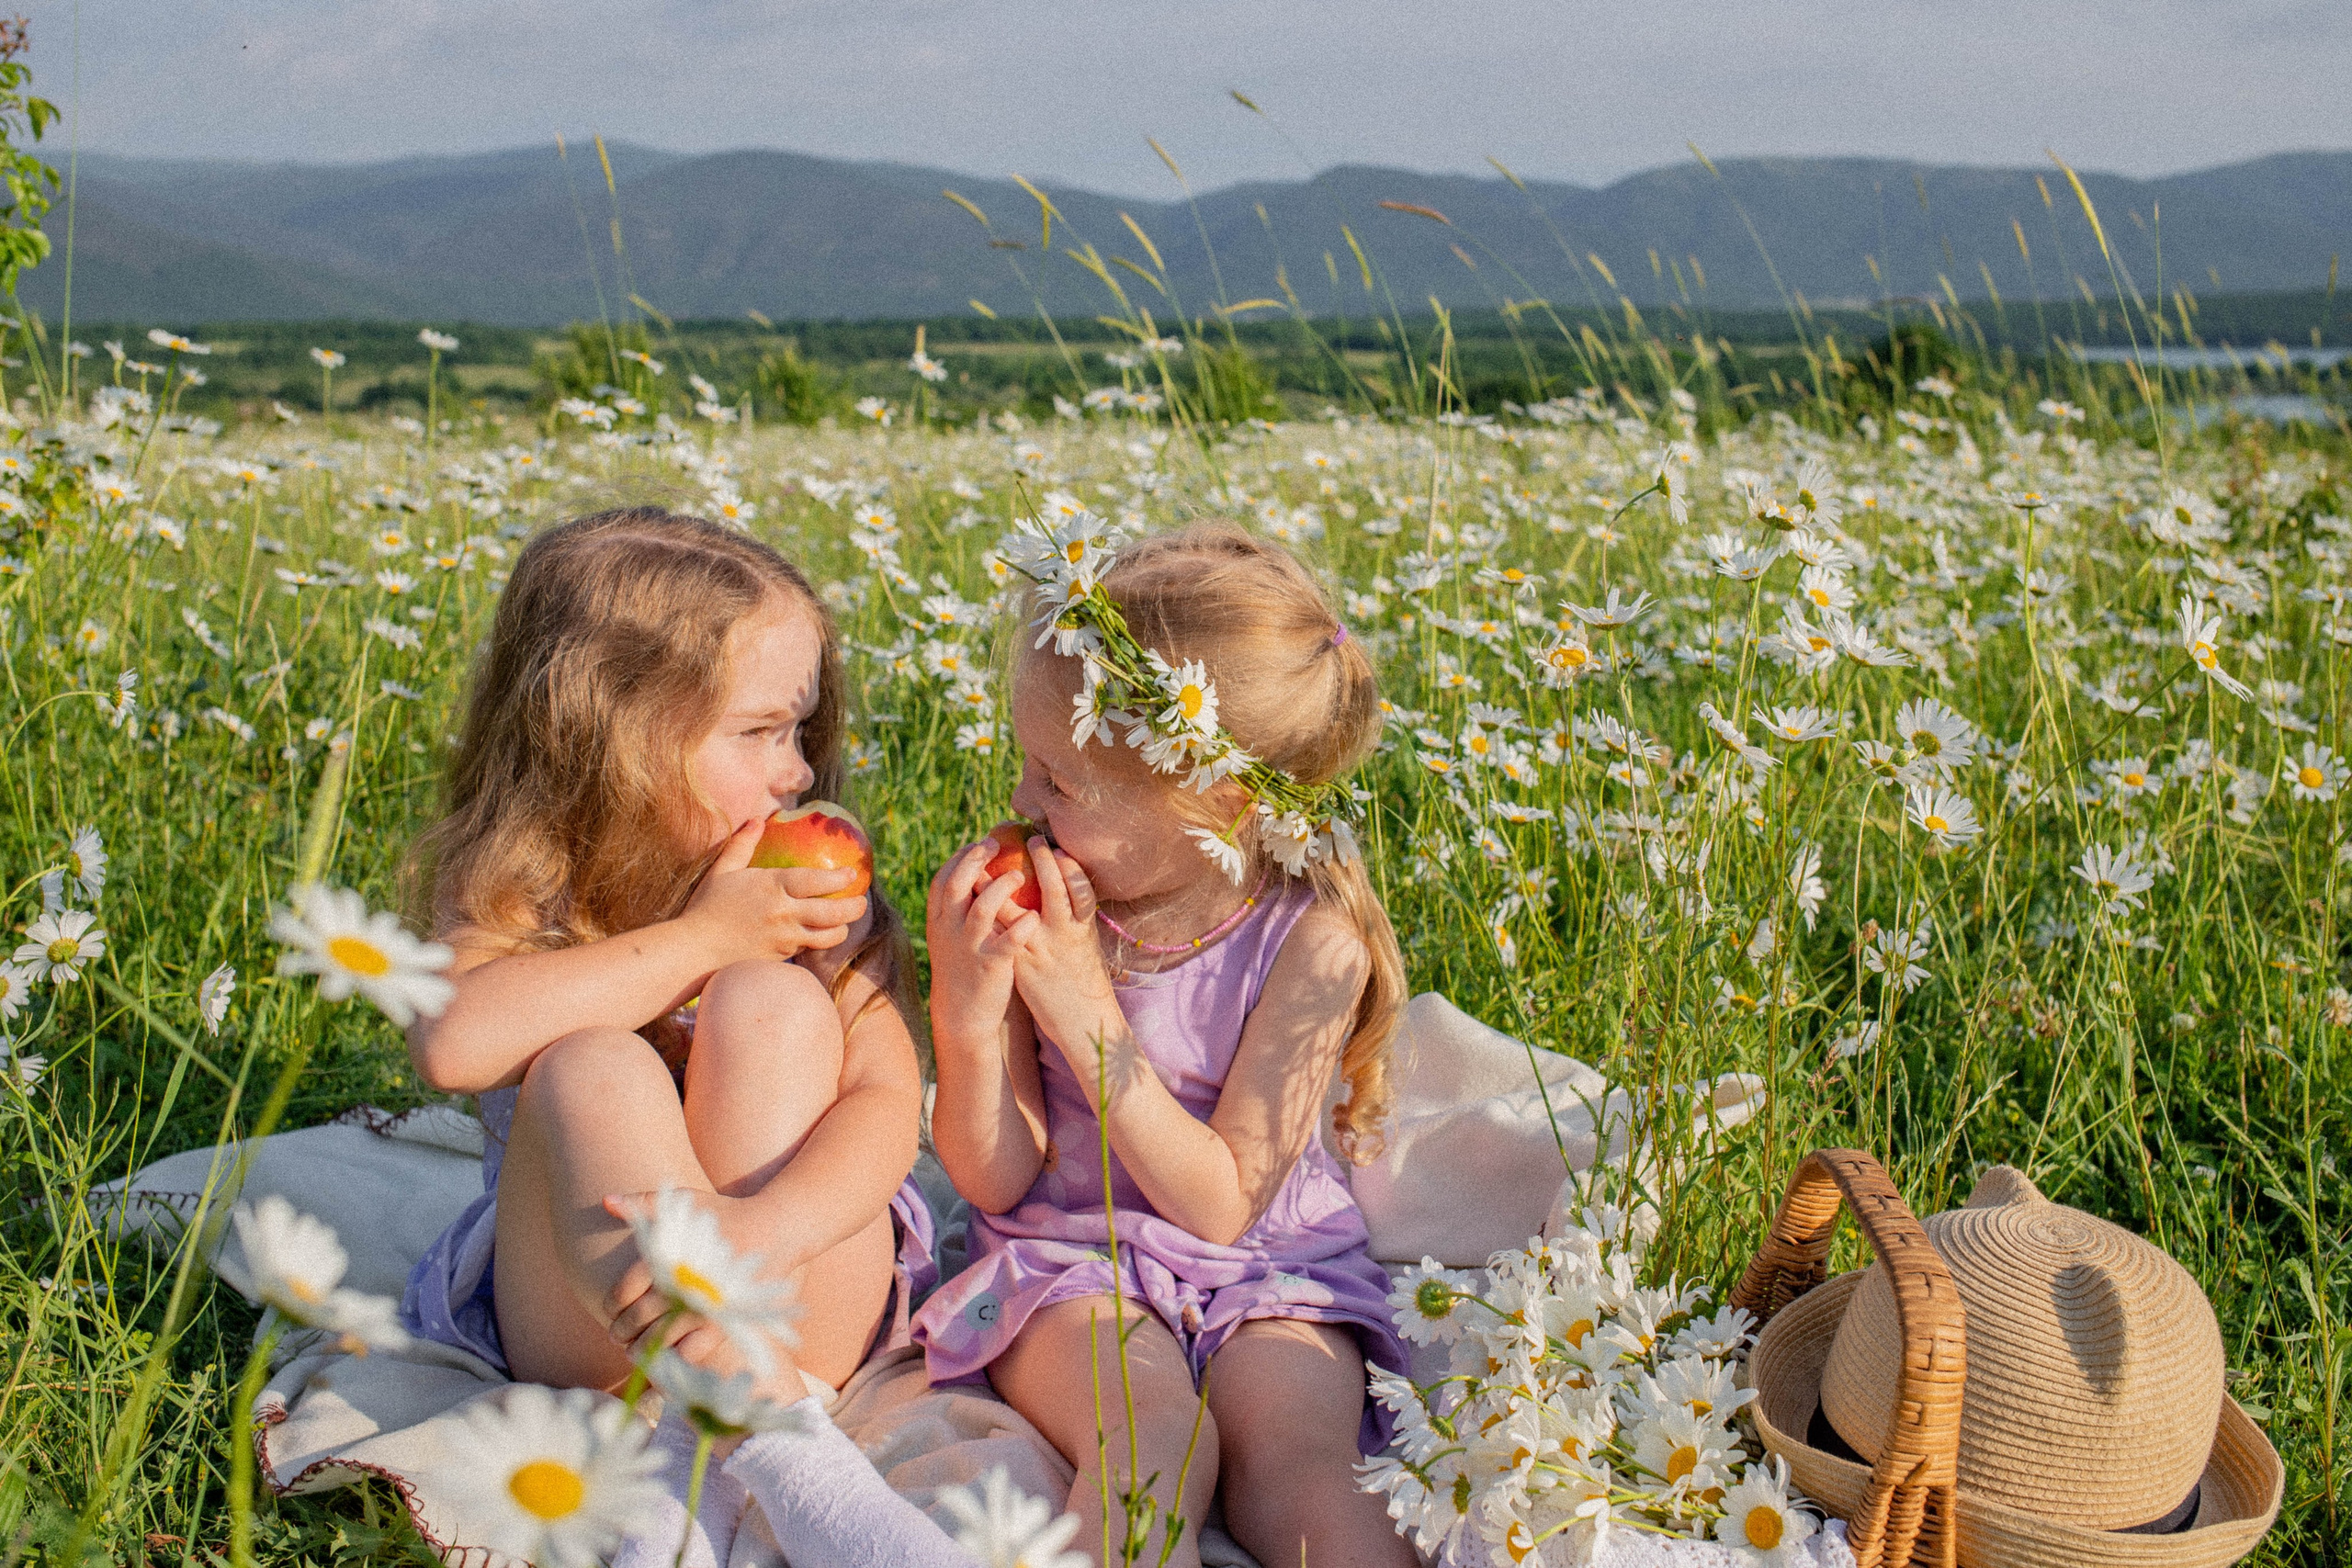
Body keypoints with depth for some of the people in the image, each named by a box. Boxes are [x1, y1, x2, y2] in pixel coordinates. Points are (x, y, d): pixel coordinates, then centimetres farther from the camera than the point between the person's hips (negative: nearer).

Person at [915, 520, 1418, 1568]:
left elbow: (1220, 1204, -14)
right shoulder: (1025, 901, -9)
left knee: (1294, 1461, -29)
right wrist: (966, 1011, -23)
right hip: (1068, 1258, 1)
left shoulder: (1311, 939, -14)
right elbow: (995, 1177, -4)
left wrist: (1087, 1015, -22)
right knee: (1152, 1447, -30)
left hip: (1262, 1263, -1)